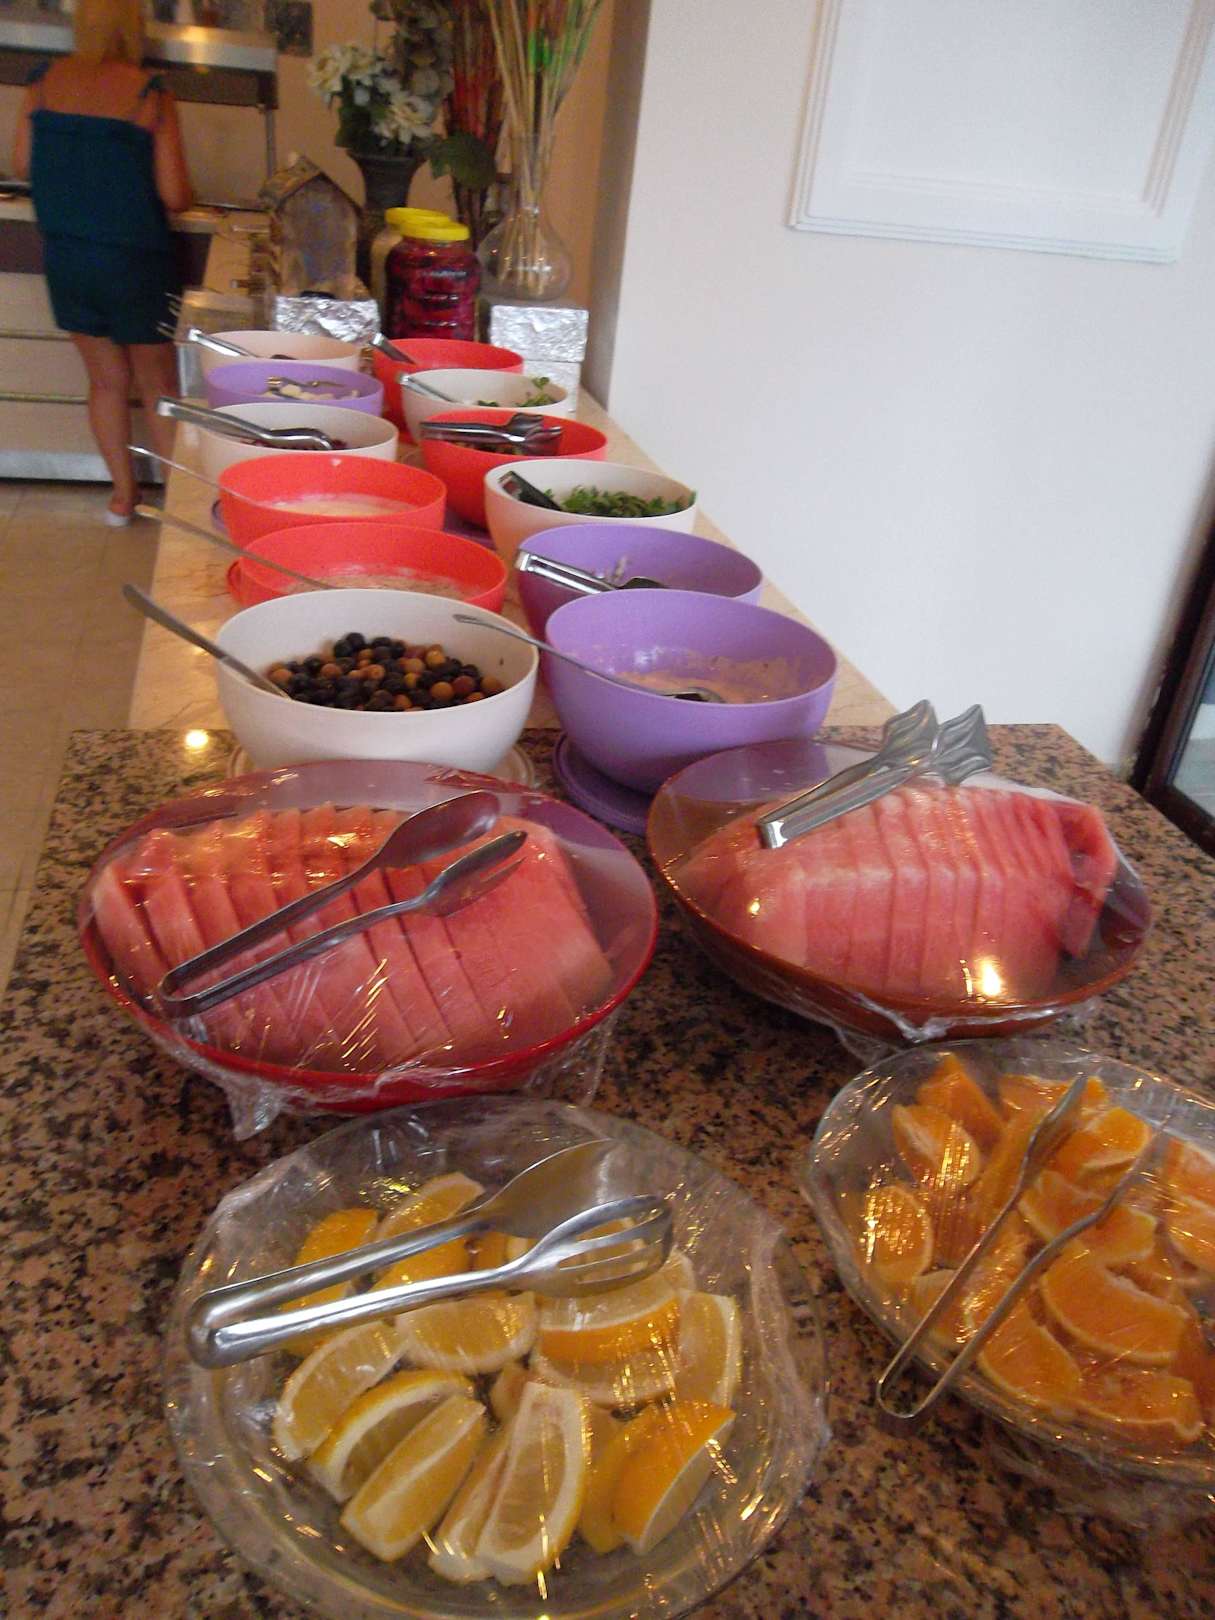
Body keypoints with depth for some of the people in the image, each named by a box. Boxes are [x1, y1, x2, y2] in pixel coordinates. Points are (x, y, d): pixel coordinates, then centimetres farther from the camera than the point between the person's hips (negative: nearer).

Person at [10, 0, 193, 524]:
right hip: (134, 260, -4)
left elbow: (22, 166, 6)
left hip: (65, 258, 4)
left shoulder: (44, 83, 0)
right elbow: (175, 197, -13)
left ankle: (123, 494, 24)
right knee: (158, 385, 8)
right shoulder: (150, 94, -12)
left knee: (106, 380, 16)